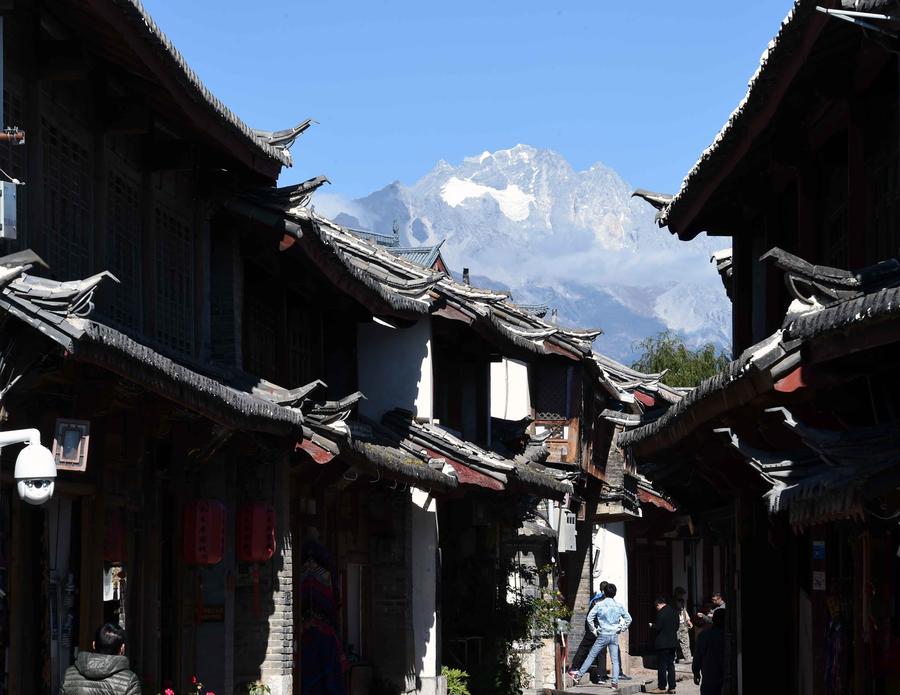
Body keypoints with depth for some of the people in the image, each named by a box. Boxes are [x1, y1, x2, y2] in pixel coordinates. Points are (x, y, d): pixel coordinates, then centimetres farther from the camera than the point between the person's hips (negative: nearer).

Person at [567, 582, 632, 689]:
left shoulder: (599, 604, -5)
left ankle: (578, 675, 10)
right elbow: (628, 619, 7)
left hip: (603, 635, -2)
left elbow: (590, 617, -8)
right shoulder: (619, 606, 2)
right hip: (615, 636, 2)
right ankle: (615, 681, -1)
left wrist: (593, 630, 3)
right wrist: (621, 629, 14)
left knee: (591, 656, 6)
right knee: (615, 660, 5)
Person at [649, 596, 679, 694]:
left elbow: (658, 627, -17)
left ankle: (662, 687, 2)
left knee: (662, 666, 0)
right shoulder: (674, 611, 7)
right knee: (671, 665, 12)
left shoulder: (661, 612, -16)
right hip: (673, 642, 7)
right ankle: (672, 687, 12)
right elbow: (677, 627, 12)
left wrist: (652, 625, 2)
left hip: (662, 643, -7)